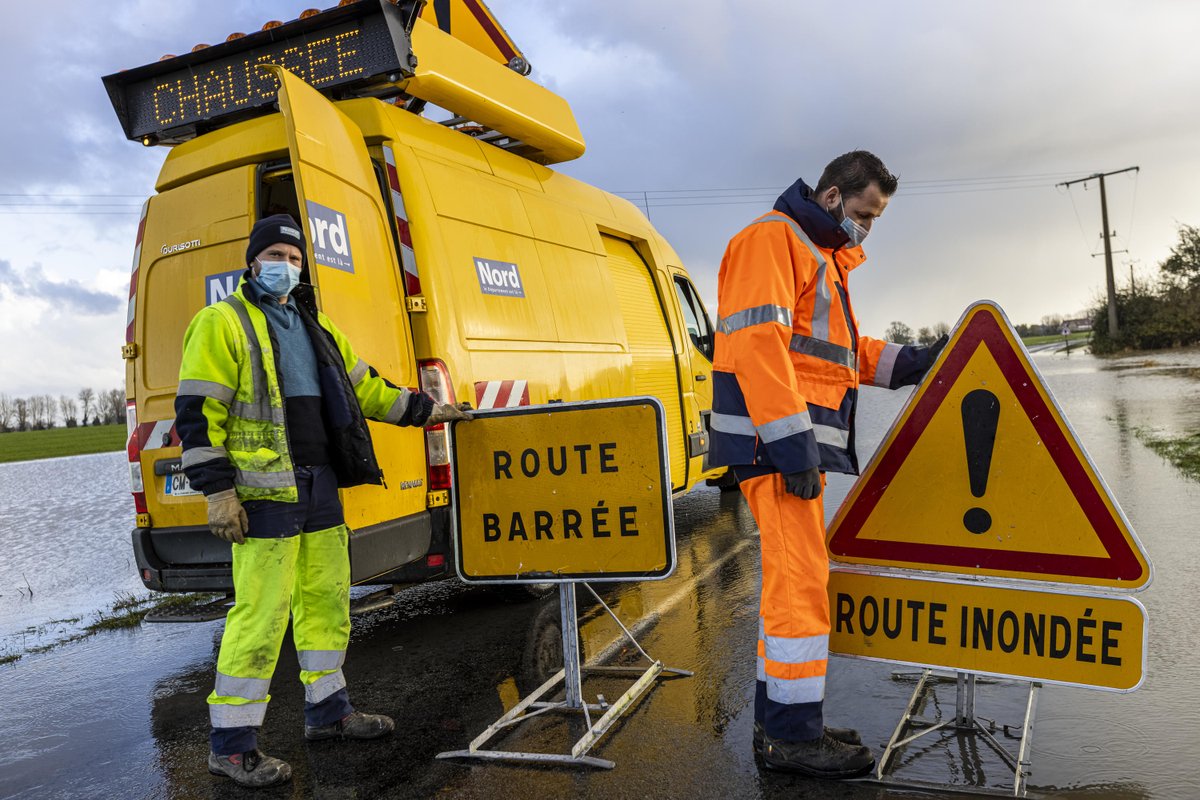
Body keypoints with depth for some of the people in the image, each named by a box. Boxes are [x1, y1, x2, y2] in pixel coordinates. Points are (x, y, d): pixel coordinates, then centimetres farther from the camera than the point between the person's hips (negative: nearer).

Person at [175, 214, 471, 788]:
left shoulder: (314, 327, 18)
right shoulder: (222, 323, -5)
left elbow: (362, 387, 22)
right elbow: (196, 412, -10)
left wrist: (424, 409, 18)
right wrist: (218, 491, -15)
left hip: (320, 487, 8)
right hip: (265, 492, -7)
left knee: (326, 599, 14)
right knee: (261, 613, -5)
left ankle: (326, 710, 30)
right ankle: (231, 743, 9)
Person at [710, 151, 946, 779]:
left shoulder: (825, 256, 26)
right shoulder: (771, 239, -7)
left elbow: (839, 348, 27)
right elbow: (758, 341, -19)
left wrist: (908, 363, 12)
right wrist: (791, 440, -24)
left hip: (799, 441, 11)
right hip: (773, 439, -10)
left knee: (792, 578, 13)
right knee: (799, 578, -8)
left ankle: (779, 722, 23)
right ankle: (792, 735, 4)